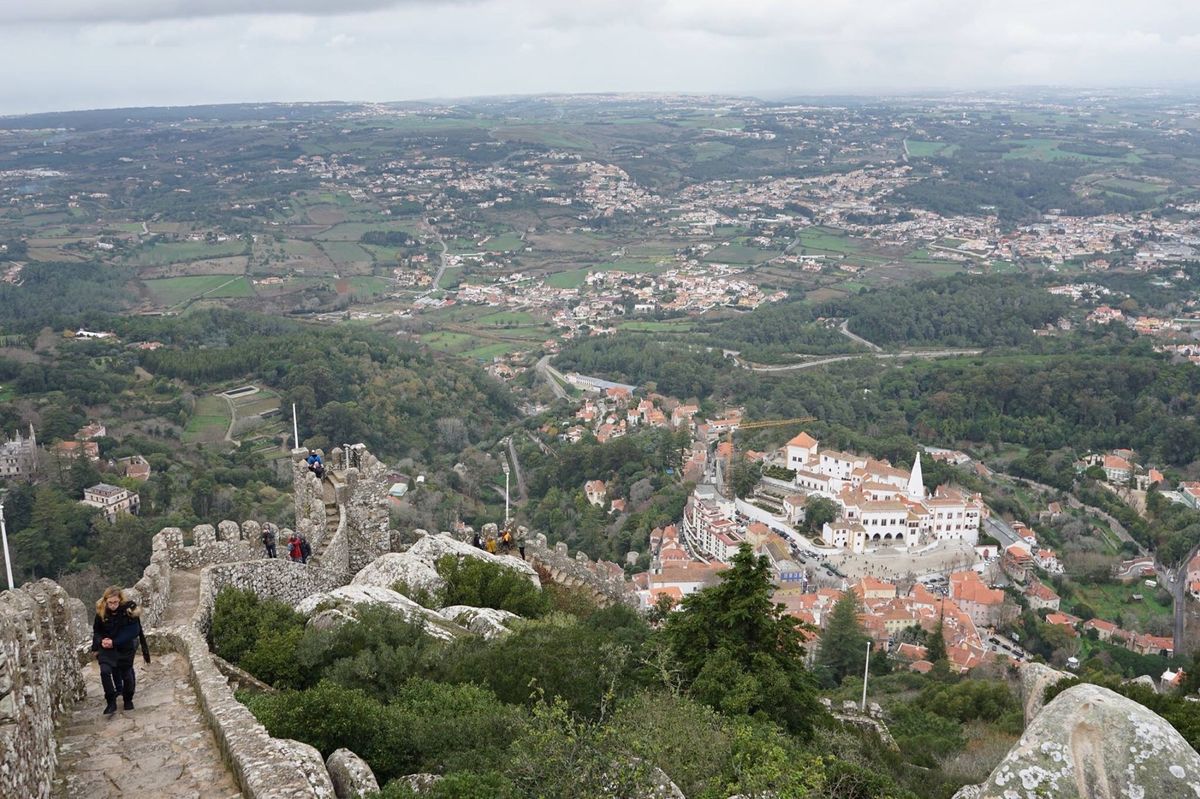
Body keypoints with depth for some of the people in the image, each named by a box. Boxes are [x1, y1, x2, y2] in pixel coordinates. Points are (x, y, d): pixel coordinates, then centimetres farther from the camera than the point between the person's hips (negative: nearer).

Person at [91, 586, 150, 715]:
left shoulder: (129, 609, -18)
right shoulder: (101, 612, -10)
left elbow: (132, 632, -18)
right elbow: (96, 631, 3)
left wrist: (114, 642, -24)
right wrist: (101, 641, -17)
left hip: (126, 648, -1)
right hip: (107, 648, 1)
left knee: (126, 673, 10)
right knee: (105, 671, -19)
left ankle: (128, 700, 34)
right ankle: (111, 703, -8)